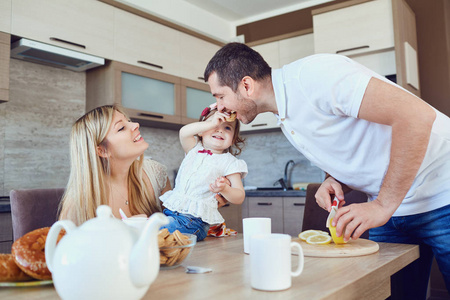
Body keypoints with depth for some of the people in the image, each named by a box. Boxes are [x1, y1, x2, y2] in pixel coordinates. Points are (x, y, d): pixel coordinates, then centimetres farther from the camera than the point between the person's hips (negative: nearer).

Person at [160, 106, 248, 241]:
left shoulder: (229, 162, 3)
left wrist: (224, 189, -23)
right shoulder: (194, 149, 14)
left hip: (195, 219, -5)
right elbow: (184, 133, -8)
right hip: (170, 210, 5)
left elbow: (240, 197, -1)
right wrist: (213, 123, -12)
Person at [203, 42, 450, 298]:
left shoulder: (313, 75, -22)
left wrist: (383, 206, -24)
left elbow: (417, 115, -27)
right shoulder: (284, 116, 7)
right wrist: (334, 182, -5)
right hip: (393, 207, 7)